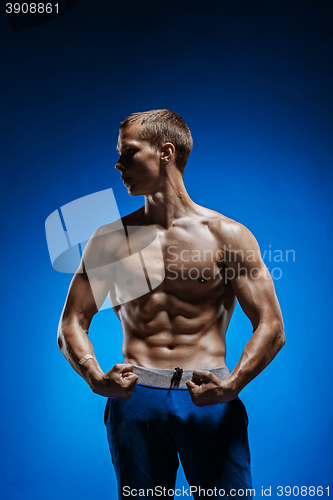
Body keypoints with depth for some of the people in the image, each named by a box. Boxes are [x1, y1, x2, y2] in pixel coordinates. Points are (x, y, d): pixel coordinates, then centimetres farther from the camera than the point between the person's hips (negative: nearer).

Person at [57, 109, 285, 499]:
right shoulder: (110, 239, 8)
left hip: (211, 397, -1)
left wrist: (230, 386, -16)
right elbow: (72, 325, 7)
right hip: (135, 395, 2)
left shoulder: (228, 235, 2)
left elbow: (271, 327, 0)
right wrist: (97, 379, -12)